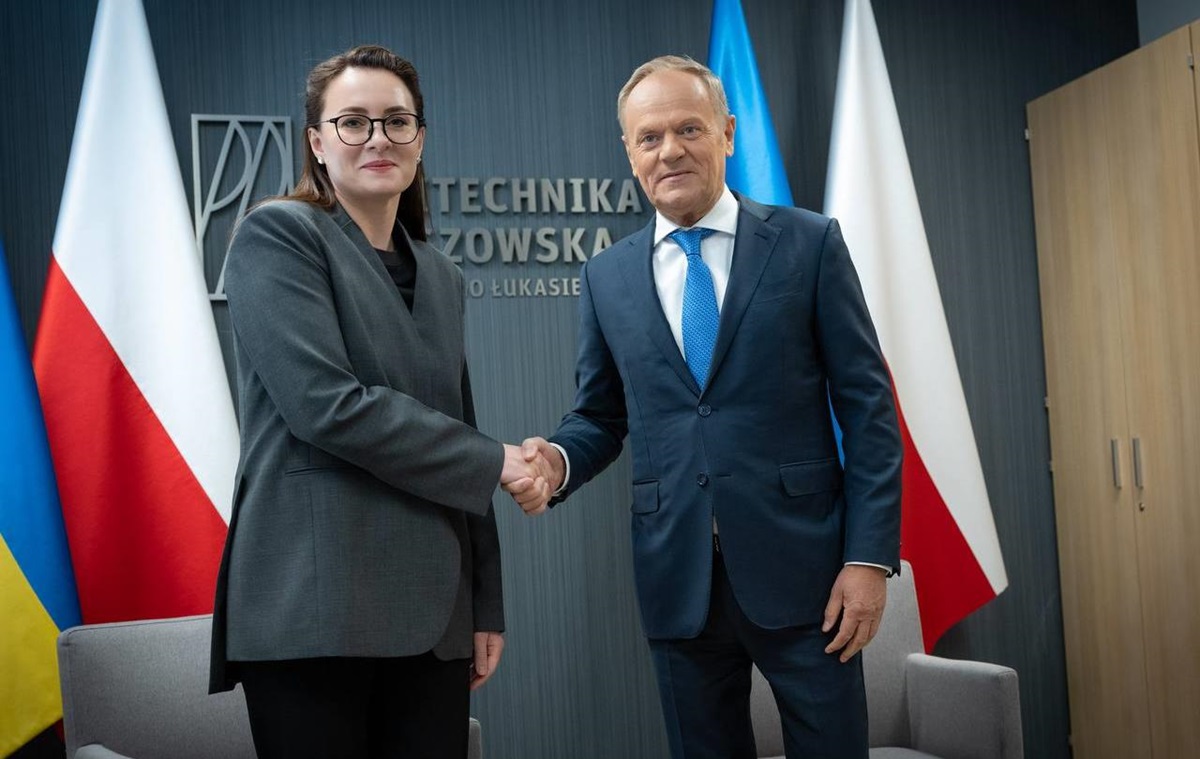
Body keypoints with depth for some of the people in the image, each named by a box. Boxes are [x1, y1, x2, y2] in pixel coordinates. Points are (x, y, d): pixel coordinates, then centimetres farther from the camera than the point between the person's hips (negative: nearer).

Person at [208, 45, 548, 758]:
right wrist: (495, 461, -8)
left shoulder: (441, 276, 17)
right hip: (314, 613, -6)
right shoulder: (278, 235, -2)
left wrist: (486, 608, 14)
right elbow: (326, 402, -15)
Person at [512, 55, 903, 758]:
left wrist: (870, 557, -8)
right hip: (678, 579, 3)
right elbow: (601, 416, 14)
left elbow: (867, 408, -2)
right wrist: (558, 459, -9)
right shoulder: (607, 278, 9)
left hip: (800, 566, -2)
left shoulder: (809, 244, 0)